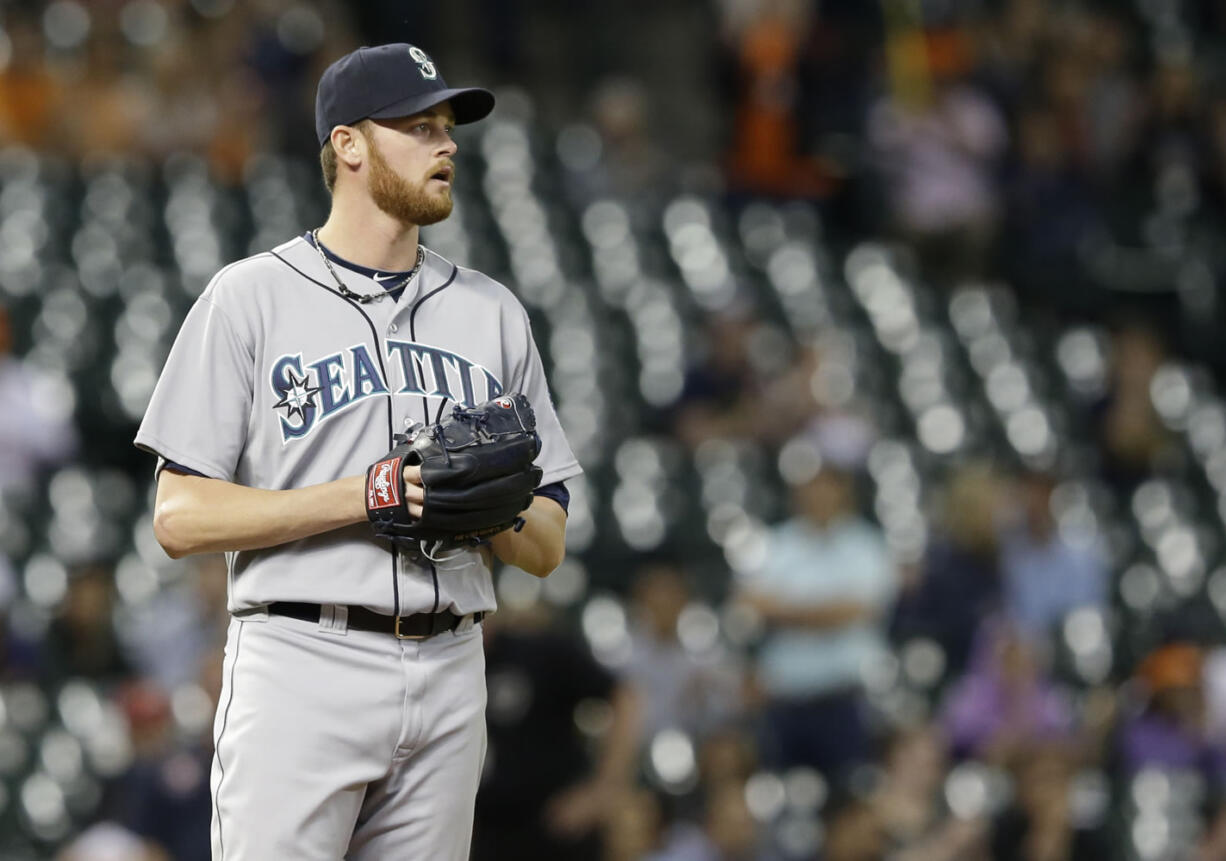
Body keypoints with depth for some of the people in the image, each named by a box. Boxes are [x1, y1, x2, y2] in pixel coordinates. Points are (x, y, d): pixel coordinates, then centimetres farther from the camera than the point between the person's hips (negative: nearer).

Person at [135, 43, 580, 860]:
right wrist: (361, 497, -15)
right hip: (302, 669, -5)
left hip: (449, 674, 5)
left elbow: (548, 547, 16)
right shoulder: (250, 297, 2)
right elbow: (180, 516, -5)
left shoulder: (492, 312, 16)